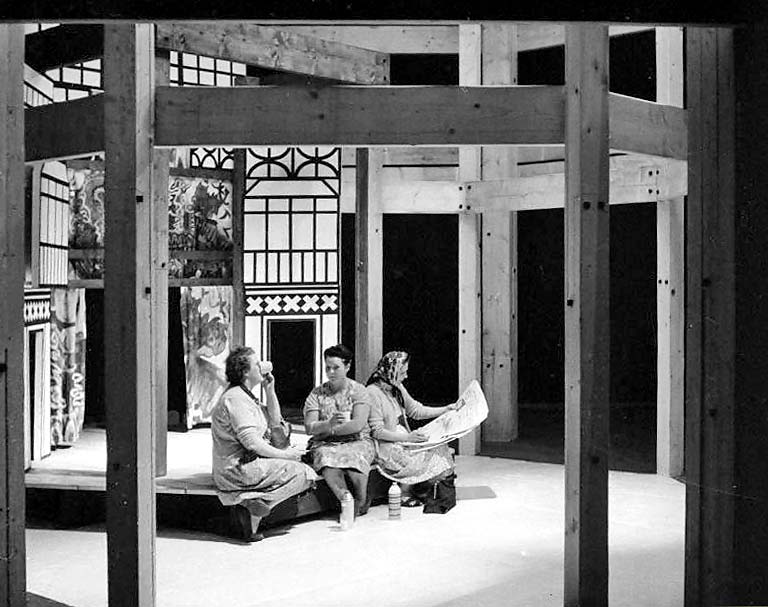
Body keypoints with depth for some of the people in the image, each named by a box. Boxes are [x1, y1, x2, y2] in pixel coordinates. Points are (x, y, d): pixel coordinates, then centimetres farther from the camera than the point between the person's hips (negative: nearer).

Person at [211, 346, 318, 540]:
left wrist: (270, 390, 9)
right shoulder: (236, 398, -16)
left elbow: (274, 421, 20)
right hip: (239, 470, -11)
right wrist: (283, 454, -14)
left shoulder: (245, 396, 18)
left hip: (245, 463, 11)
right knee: (305, 474, -12)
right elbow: (251, 442, -22)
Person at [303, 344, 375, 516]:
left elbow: (358, 424, -11)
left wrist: (331, 430, -13)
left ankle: (361, 504, -13)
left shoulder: (357, 390, 2)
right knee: (329, 465, -33)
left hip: (356, 441, -1)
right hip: (324, 444, 1)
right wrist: (329, 424, -24)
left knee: (354, 459, -34)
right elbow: (309, 428, -4)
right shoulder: (317, 393, 7)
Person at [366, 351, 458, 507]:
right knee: (422, 458, -23)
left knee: (439, 448, -8)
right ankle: (403, 494, -2)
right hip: (385, 446, -8)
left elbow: (415, 410, 18)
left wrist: (446, 409, 11)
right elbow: (377, 431, -18)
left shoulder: (397, 388, 10)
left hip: (403, 439, 9)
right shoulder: (373, 393, -17)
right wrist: (407, 437, -23)